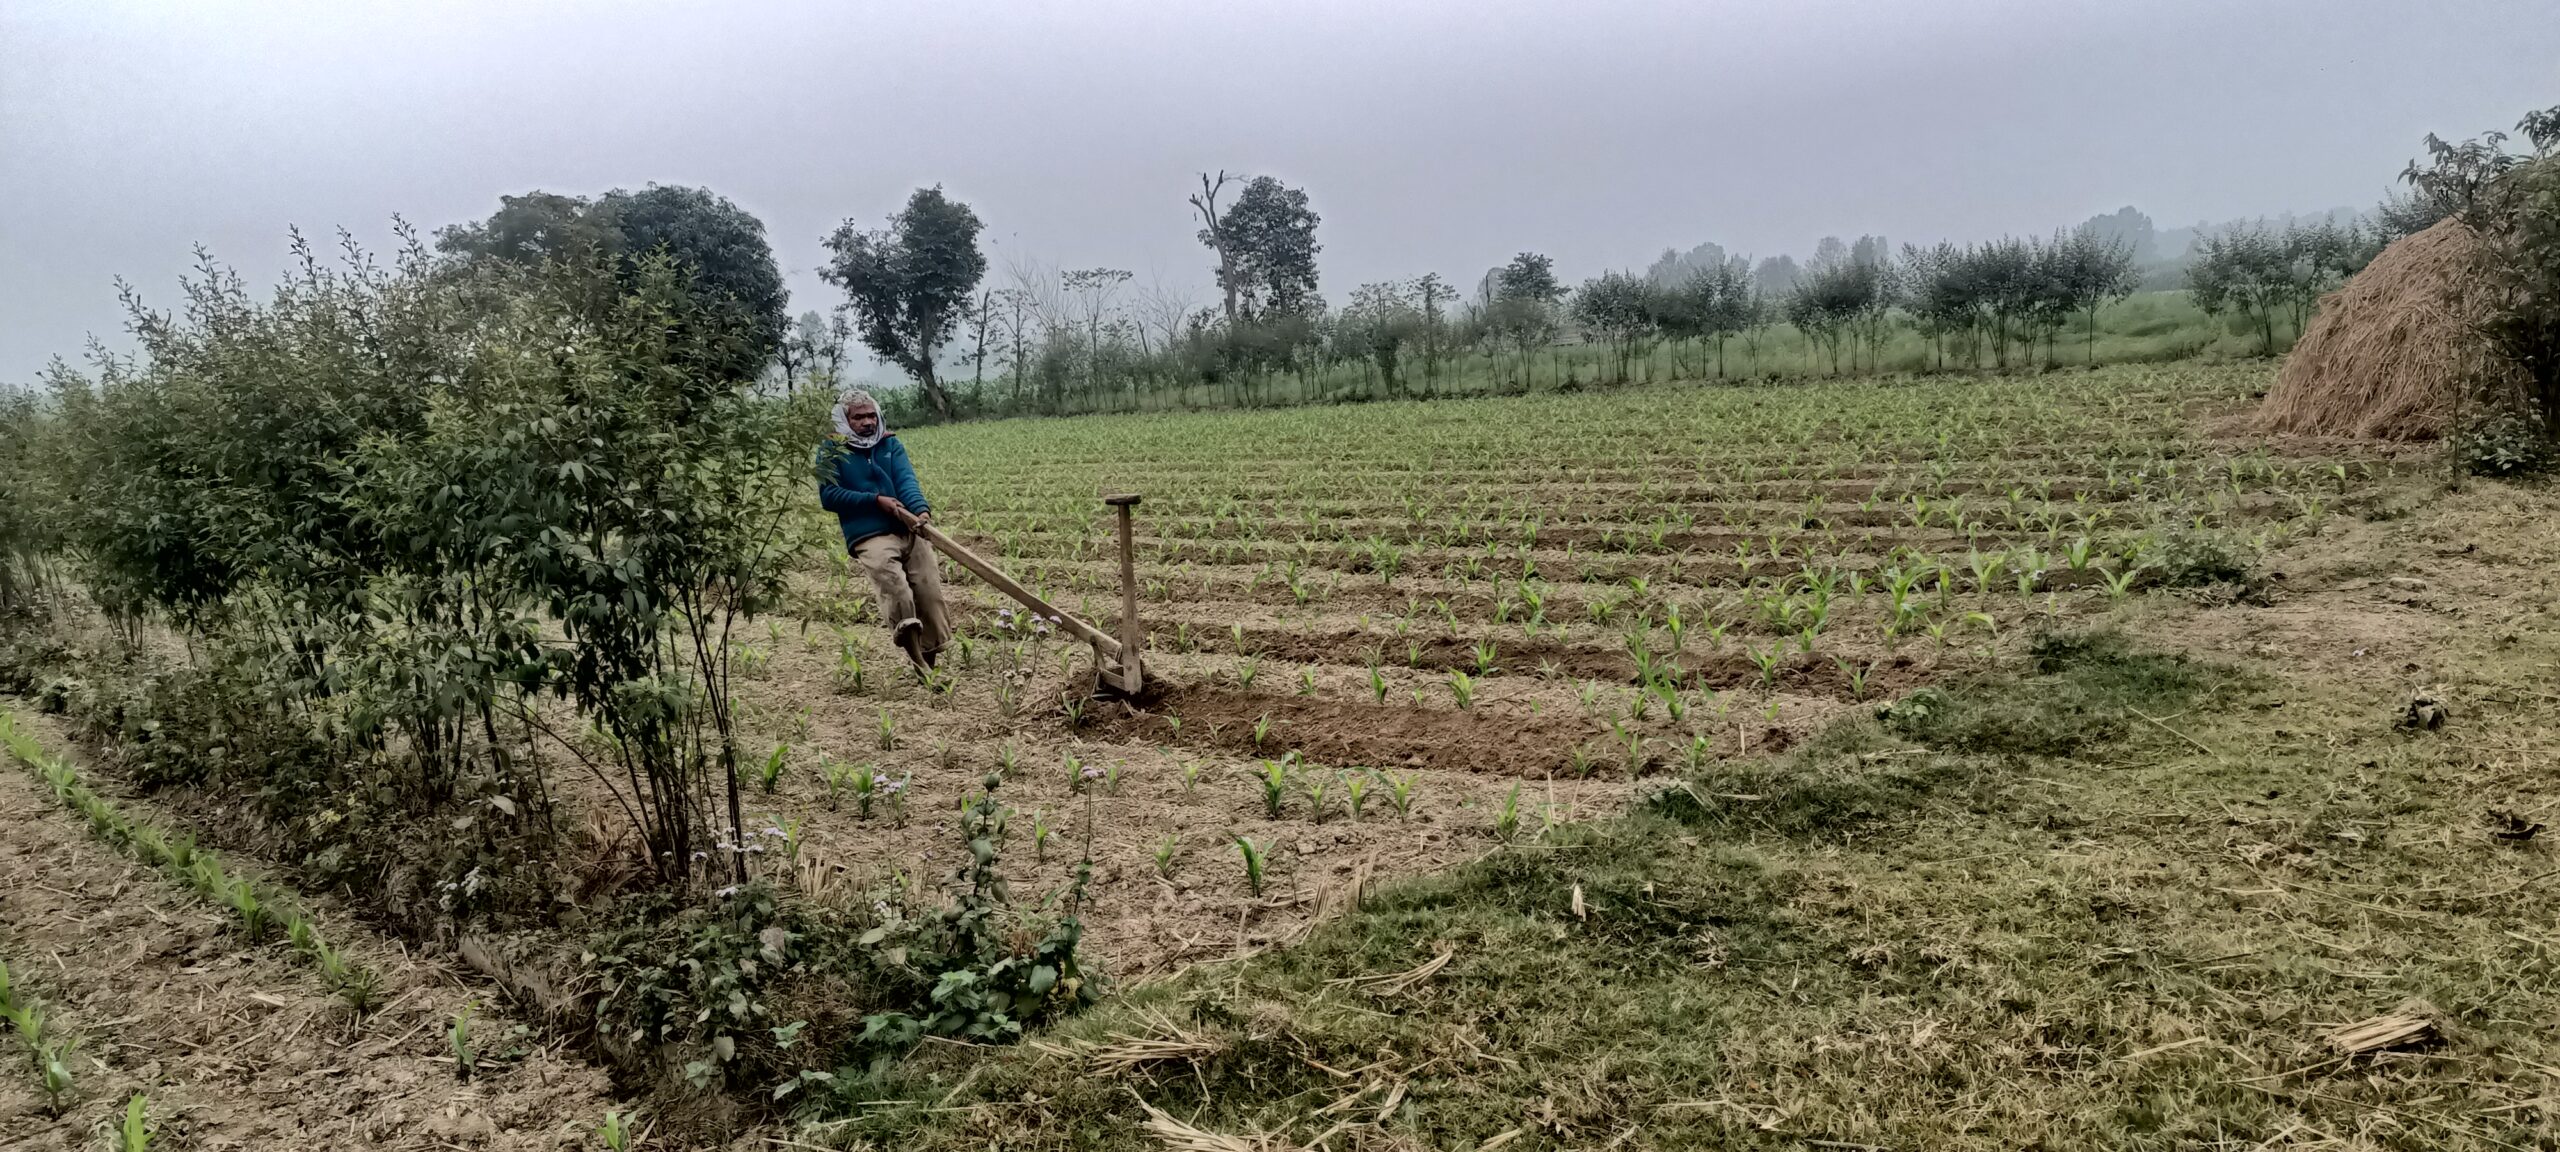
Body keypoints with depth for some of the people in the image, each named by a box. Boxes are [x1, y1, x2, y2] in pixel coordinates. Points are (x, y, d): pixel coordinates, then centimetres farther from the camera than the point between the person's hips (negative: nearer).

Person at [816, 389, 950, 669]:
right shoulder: (832, 450, 7)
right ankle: (919, 665, -23)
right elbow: (828, 496, -3)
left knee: (931, 594, -5)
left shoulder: (890, 443, 16)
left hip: (910, 530, 4)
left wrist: (921, 509, -21)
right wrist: (876, 500, -11)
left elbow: (907, 479, 0)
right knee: (898, 590, -26)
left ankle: (932, 659, 10)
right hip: (869, 537, -4)